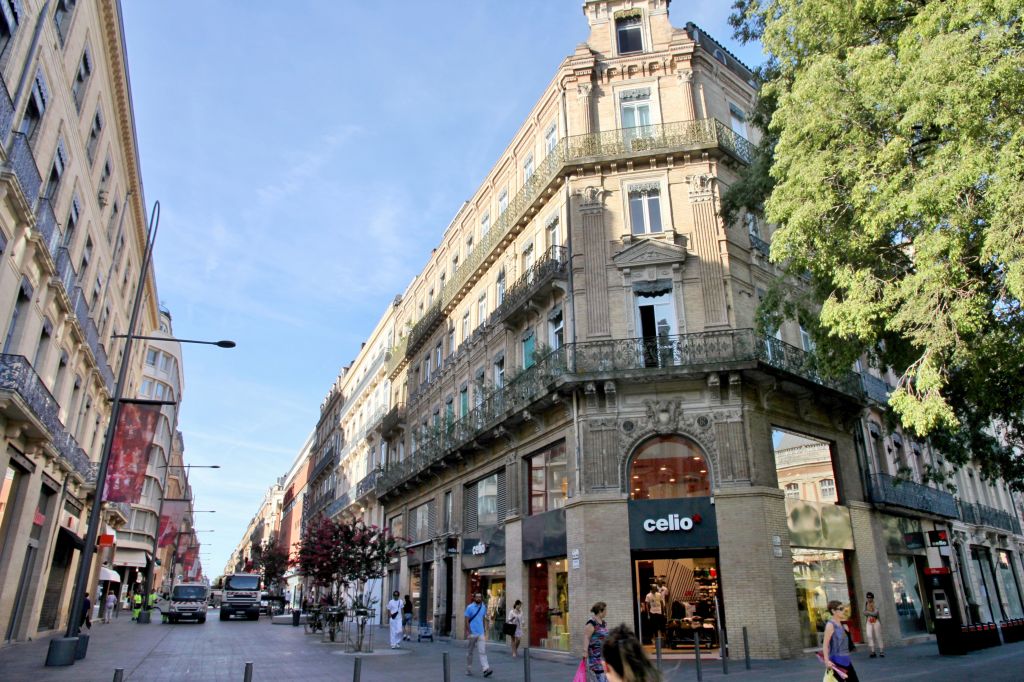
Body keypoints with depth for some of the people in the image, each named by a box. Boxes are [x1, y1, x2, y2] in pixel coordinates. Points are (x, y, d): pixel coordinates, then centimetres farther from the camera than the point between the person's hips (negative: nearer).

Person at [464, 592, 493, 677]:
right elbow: (467, 620, -8)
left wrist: (484, 629, 13)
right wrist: (468, 632, -14)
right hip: (472, 633, -3)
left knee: (483, 651, -8)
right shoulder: (469, 607, -6)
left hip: (481, 633, 3)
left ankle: (486, 669, -16)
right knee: (469, 652, 8)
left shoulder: (483, 607, 7)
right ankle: (469, 669, 21)